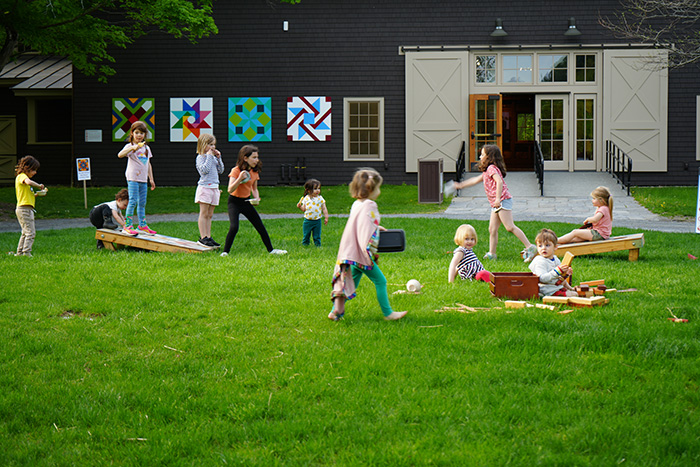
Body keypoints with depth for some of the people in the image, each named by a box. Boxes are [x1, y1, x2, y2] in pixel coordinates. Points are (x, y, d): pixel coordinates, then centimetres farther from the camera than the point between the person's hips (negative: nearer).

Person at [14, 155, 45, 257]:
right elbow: (28, 182, -35)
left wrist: (36, 194, 11)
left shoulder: (23, 177, 21)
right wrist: (39, 185, -21)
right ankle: (26, 253, -16)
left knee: (25, 232, 18)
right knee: (30, 232, -12)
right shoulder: (22, 176, -9)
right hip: (24, 208, -10)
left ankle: (19, 252, 22)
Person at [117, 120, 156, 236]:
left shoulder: (146, 148, 15)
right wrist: (133, 148, -36)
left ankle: (142, 225, 17)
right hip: (133, 178, -6)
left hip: (143, 179, 6)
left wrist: (151, 179, 19)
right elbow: (120, 155, -25)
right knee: (133, 201, -12)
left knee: (142, 203, 10)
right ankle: (128, 225, -8)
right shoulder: (130, 146, -5)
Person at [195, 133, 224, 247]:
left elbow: (221, 171, 15)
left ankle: (208, 237, 10)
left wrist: (218, 158, 7)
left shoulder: (214, 157, 16)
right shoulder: (200, 158, -6)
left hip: (214, 188, 7)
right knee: (204, 214, -6)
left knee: (210, 215, 8)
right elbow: (204, 170, -20)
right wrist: (209, 156, -15)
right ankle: (203, 237, -6)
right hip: (204, 187, -7)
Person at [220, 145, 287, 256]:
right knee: (234, 227, -23)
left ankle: (271, 250, 20)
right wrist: (240, 178, -35)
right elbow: (230, 190, -23)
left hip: (247, 201, 6)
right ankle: (225, 252, -11)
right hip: (234, 202, -6)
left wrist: (256, 198, -3)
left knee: (261, 227, 7)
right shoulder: (236, 170, -16)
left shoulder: (255, 172, 2)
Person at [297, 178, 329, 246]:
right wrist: (300, 206, -12)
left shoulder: (320, 199, -3)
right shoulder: (306, 198, 0)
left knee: (317, 236, 4)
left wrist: (326, 217, 0)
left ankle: (318, 246, 15)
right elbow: (304, 209, 7)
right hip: (307, 221, 1)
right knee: (306, 235, 9)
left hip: (317, 221, -1)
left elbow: (324, 209, 2)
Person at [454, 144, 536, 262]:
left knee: (510, 227, -16)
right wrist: (461, 185, 42)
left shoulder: (492, 168, -9)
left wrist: (498, 199, -29)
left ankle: (530, 247, -19)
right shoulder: (487, 171, 23)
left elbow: (499, 181, -23)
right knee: (492, 229, 7)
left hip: (503, 200, -10)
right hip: (496, 204, 10)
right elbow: (477, 179, 37)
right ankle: (491, 253, 10)